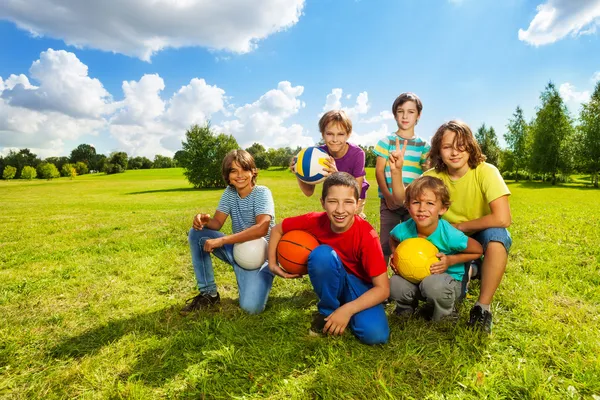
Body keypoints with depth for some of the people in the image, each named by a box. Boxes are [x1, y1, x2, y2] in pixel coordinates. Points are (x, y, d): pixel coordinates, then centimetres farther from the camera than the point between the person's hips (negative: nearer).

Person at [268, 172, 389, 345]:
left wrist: (347, 310, -34)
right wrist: (272, 263, -9)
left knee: (375, 335, -28)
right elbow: (277, 229, -2)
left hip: (360, 287, -1)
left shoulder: (366, 235, -27)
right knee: (322, 254, -31)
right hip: (331, 284, 2)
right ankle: (327, 311, -8)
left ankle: (343, 309, 4)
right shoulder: (315, 221, -20)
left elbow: (383, 288, -25)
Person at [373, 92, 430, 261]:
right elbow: (379, 170, -1)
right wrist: (388, 196, -12)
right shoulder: (387, 141, 4)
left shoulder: (423, 145, 9)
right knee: (386, 243, 0)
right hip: (389, 201, -1)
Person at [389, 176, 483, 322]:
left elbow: (478, 251, -10)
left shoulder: (449, 235, -28)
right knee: (394, 284, -24)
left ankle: (444, 316, -1)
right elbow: (393, 239, 8)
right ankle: (406, 308, 14)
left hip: (449, 278, -3)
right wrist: (395, 255, -12)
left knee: (432, 283, -36)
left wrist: (450, 260, -22)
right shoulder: (403, 230, -19)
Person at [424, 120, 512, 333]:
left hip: (484, 238, -4)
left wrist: (461, 226, -23)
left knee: (496, 234, -38)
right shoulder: (433, 176, -12)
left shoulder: (486, 172, -24)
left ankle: (483, 307, -20)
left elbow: (502, 219, -33)